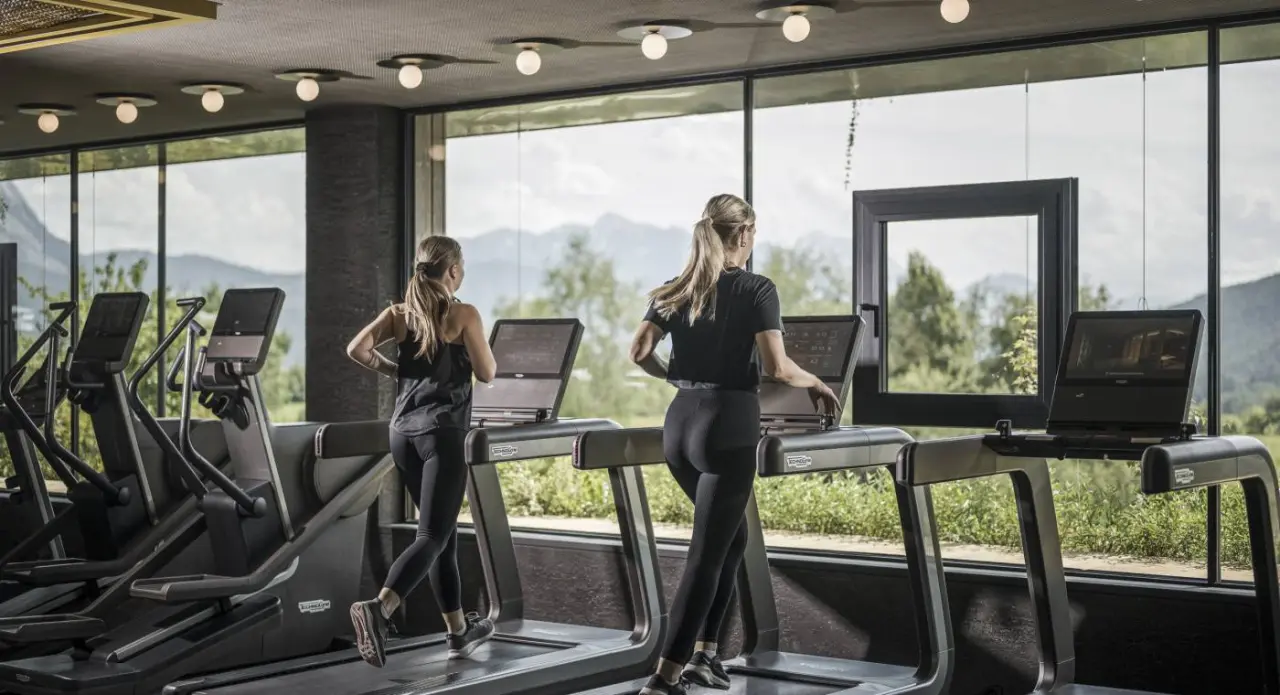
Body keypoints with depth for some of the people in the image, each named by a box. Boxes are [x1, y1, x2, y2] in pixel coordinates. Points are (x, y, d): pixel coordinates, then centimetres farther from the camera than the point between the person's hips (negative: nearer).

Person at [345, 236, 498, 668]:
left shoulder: (400, 313, 9)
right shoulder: (463, 315, -5)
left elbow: (357, 349, -2)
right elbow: (486, 374, -1)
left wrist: (394, 371, 13)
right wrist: (482, 345, 19)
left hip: (403, 432, 6)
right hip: (442, 432, -6)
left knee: (444, 533, 17)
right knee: (432, 536, -9)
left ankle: (459, 631, 24)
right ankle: (379, 608, -31)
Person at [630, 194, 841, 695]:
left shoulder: (674, 290, 9)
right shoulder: (757, 289, -7)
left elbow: (640, 352, 3)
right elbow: (776, 367, -15)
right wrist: (816, 384, 3)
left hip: (680, 422, 7)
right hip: (727, 427, -6)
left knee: (730, 537, 23)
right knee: (707, 553, -2)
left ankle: (701, 653, 21)